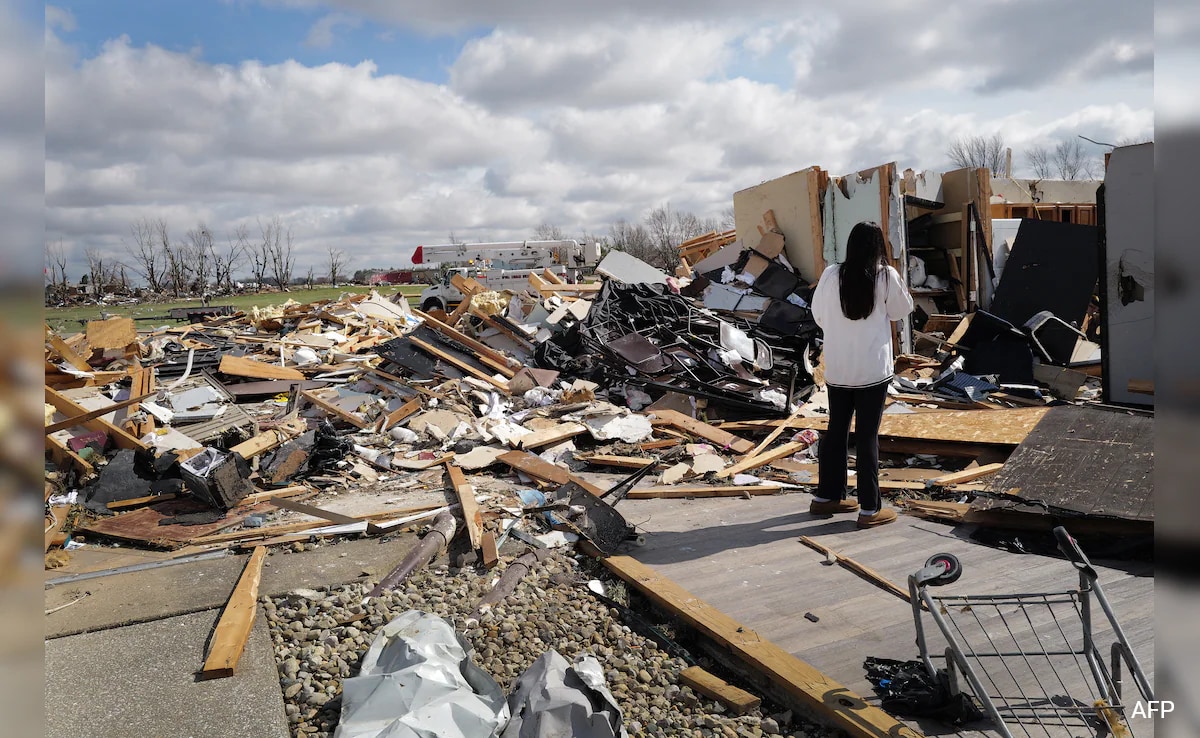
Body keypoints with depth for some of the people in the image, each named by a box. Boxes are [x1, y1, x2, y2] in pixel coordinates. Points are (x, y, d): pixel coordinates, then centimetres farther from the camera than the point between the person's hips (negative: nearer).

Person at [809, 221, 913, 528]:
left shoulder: (831, 275, -3)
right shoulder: (885, 276, -9)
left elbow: (818, 315, 8)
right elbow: (903, 309, 6)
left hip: (837, 369, 3)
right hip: (873, 369, -3)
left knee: (836, 431, 15)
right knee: (867, 436, 2)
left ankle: (826, 496, 27)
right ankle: (870, 509, 9)